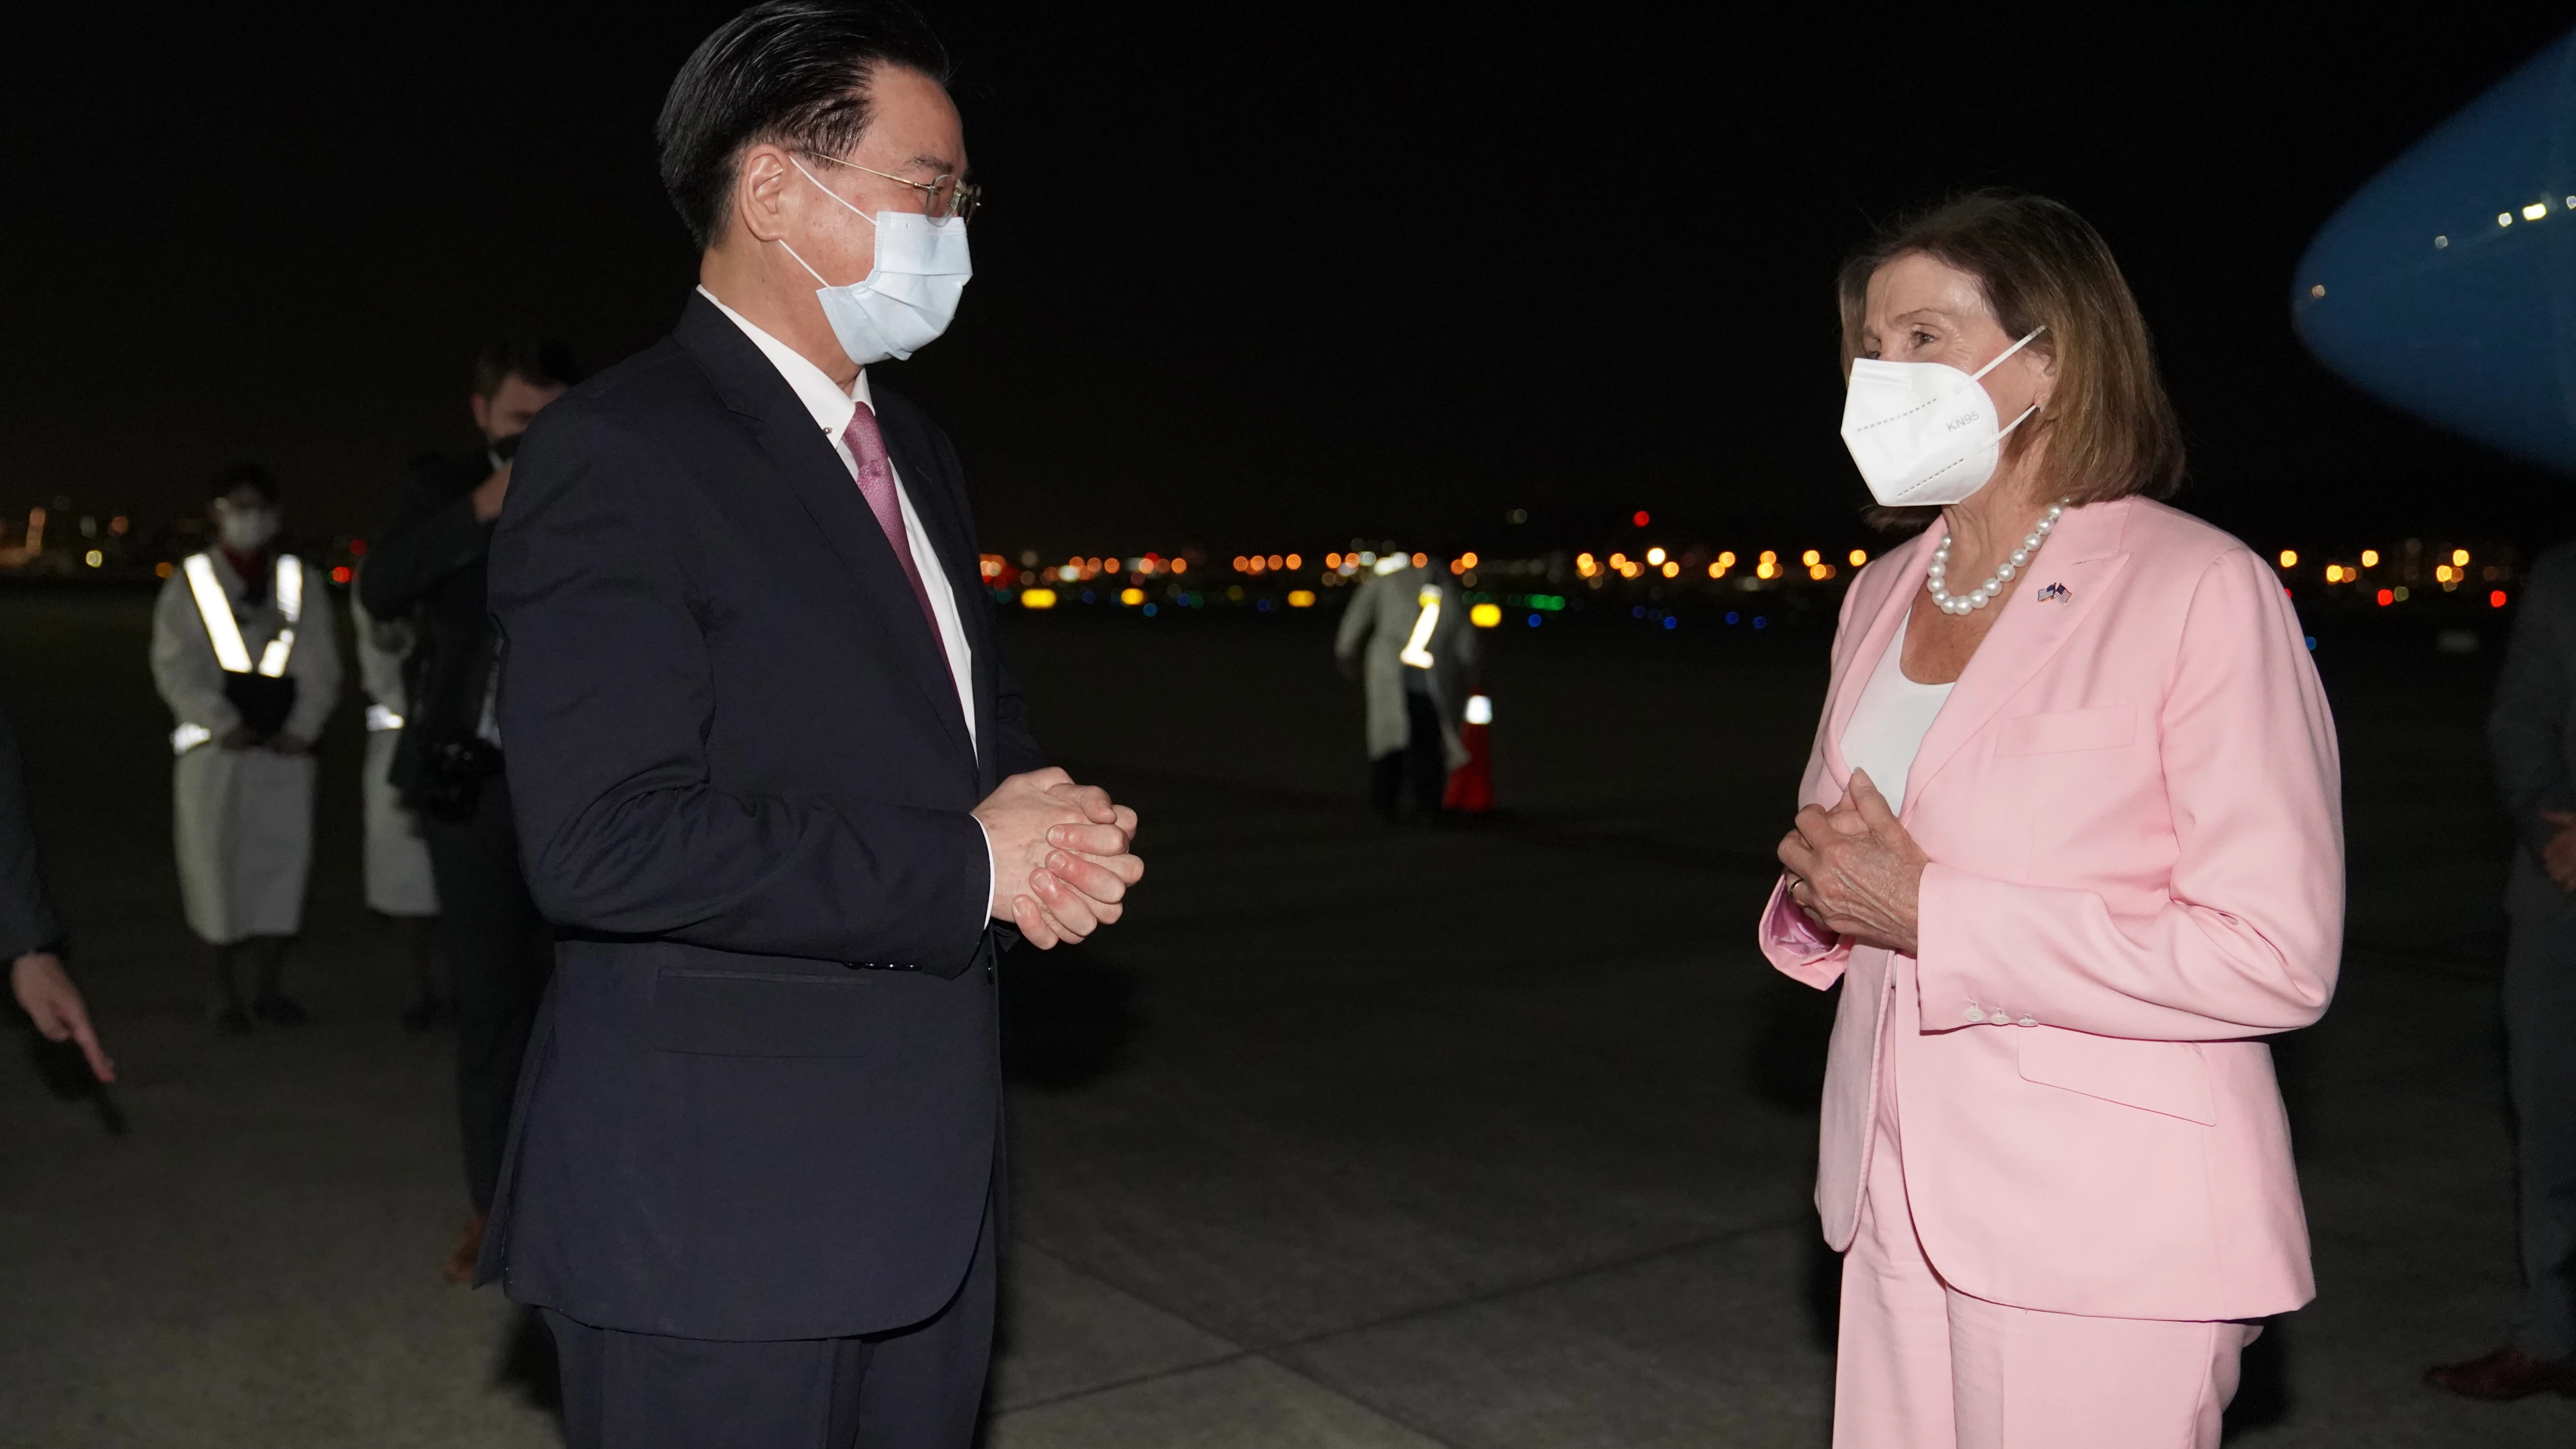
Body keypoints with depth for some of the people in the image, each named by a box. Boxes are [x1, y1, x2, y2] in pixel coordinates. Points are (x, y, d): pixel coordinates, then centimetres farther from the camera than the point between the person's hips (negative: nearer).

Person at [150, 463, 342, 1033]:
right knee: (218, 864, -1)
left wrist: (302, 728, -6)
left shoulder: (302, 583, 10)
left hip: (285, 748, 2)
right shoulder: (190, 584, 4)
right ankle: (226, 992, 8)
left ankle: (270, 987, 14)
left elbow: (320, 665, 7)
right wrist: (224, 725, -12)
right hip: (216, 748, -2)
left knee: (281, 858, 3)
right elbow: (177, 667, -3)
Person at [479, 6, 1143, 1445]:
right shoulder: (621, 455, -15)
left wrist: (1051, 833, -3)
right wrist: (966, 867, -18)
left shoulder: (917, 452, 13)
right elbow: (604, 842, -24)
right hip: (717, 1218, -8)